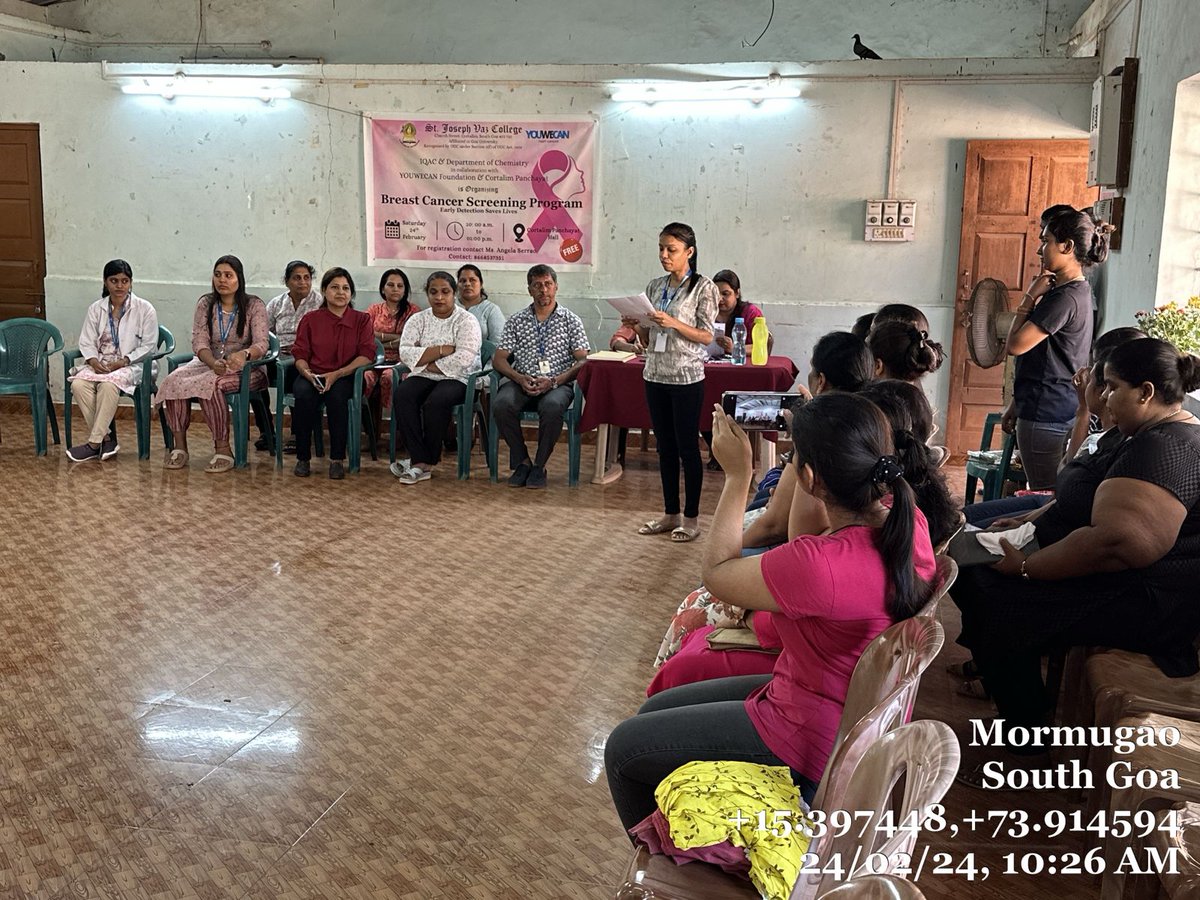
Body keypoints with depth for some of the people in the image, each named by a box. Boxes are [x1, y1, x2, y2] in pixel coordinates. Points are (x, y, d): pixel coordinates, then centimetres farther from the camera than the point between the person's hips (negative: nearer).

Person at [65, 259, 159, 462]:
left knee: (108, 384, -36)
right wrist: (93, 361, -13)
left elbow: (148, 345, -4)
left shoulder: (144, 309, 0)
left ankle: (94, 443, -27)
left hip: (130, 365, -4)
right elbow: (86, 342, 9)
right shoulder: (96, 309, 12)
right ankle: (104, 438, -18)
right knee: (78, 384, -28)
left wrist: (123, 362, -15)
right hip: (99, 364, 4)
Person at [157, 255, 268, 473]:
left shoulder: (254, 306, -4)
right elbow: (199, 342, -4)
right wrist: (213, 362, -26)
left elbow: (261, 344, -15)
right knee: (173, 381, -25)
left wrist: (244, 354, -40)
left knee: (211, 383, -36)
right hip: (208, 363, 4)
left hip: (243, 368, -4)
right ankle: (179, 447, -18)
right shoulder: (205, 304, 7)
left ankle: (223, 450, -28)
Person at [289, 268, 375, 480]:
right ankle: (302, 458, -20)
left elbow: (367, 355, -5)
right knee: (304, 394, -33)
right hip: (313, 376, 1)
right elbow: (300, 354, 7)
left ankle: (337, 459, -25)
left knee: (336, 395, -36)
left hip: (345, 377, -1)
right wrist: (307, 373, -18)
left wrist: (337, 374, -18)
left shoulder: (362, 320, 7)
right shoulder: (311, 319, 11)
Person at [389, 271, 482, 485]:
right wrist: (442, 350, -12)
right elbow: (405, 353, -5)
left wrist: (427, 362, -11)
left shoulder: (466, 320, 0)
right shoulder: (418, 320, 12)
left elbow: (465, 357, -16)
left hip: (457, 379, -4)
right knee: (402, 395, -28)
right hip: (423, 378, 4)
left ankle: (424, 461, -19)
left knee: (436, 401, -34)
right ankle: (422, 462, -29)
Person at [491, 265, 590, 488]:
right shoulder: (516, 322, 16)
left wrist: (554, 381, -14)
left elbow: (582, 361, 2)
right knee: (501, 404, -31)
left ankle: (540, 465, -19)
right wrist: (520, 379, -11)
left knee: (552, 406, -38)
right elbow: (499, 359, 9)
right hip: (521, 383, 2)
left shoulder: (571, 321, 11)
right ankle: (522, 461, -14)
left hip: (558, 384, -2)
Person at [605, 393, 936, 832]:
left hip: (814, 750, -9)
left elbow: (716, 571, -15)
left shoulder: (817, 564, -37)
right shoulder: (909, 521, -12)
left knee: (624, 749, 8)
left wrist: (737, 474, -8)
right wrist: (817, 434, 4)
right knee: (656, 711, 22)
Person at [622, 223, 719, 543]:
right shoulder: (655, 287, 10)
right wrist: (636, 327, -7)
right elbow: (648, 341, 14)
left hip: (686, 377, -6)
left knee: (687, 447, 0)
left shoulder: (702, 287, -6)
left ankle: (691, 517, 9)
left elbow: (707, 336, -10)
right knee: (665, 447, 11)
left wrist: (674, 323, -21)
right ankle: (670, 514, 20)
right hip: (656, 375, 6)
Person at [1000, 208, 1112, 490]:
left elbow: (1015, 345, -18)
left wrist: (1030, 297, -9)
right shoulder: (1077, 292, 15)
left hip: (1047, 417, -10)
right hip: (1062, 411, 10)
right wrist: (1017, 405, 23)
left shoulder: (1065, 298, -17)